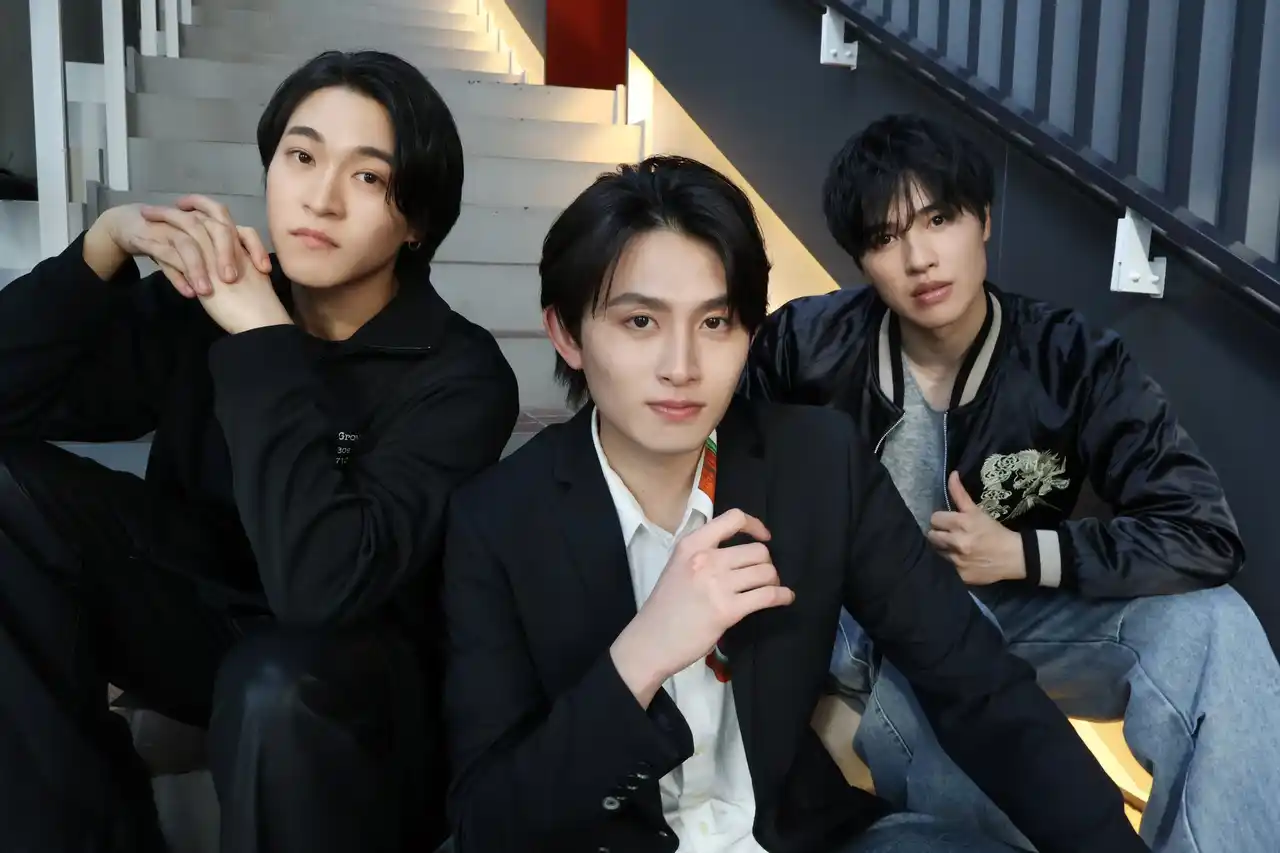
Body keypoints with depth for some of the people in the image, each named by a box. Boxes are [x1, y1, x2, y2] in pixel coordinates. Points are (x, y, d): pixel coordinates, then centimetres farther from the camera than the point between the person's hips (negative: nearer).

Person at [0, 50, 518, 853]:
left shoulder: (460, 375, -20)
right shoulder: (204, 294, -5)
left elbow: (322, 581, -33)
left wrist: (262, 335, -29)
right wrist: (105, 242, -21)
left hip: (359, 669, -4)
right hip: (207, 617, 5)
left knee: (279, 687, -38)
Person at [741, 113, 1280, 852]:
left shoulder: (1073, 360, -14)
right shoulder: (808, 343, -14)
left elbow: (1206, 537, -18)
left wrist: (1020, 554, -22)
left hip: (1007, 614, 1)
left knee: (1210, 628, -27)